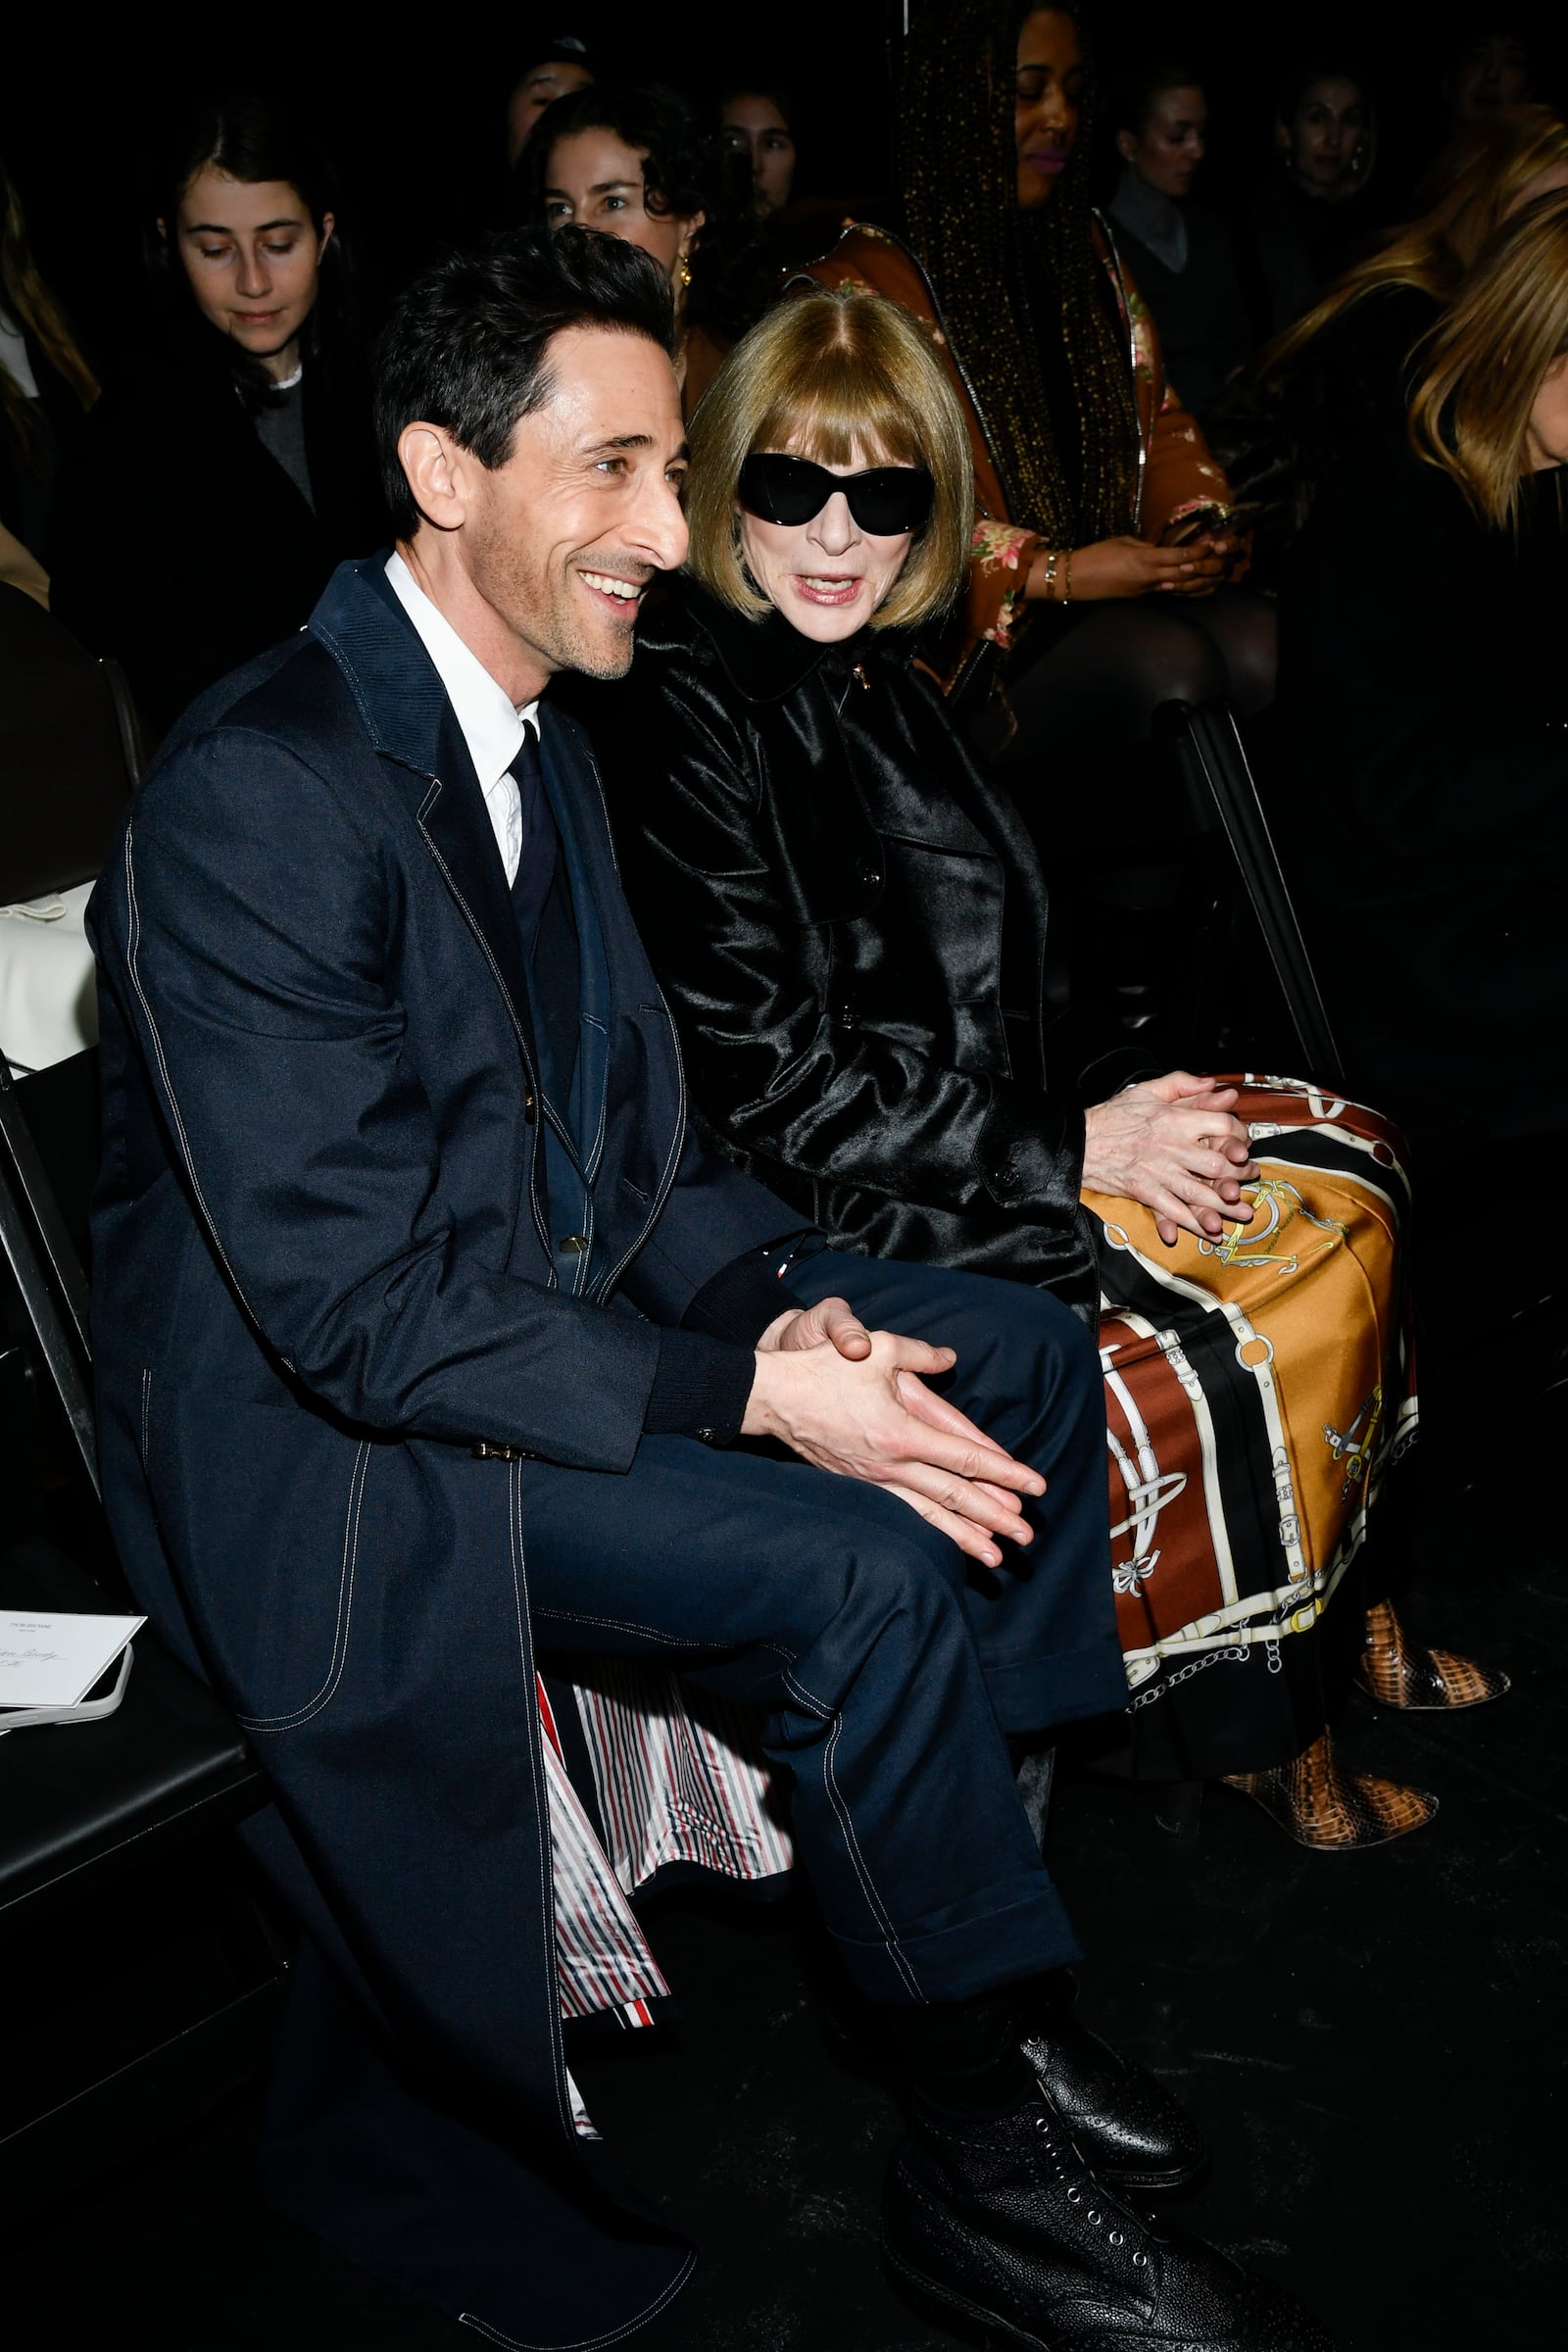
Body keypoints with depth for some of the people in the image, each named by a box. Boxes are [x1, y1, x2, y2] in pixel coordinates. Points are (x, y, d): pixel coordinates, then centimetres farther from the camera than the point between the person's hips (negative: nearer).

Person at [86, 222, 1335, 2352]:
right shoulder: (258, 796, -23)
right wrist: (746, 1393, -25)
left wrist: (783, 1299, -8)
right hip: (329, 1423, -9)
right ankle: (992, 2157, -2)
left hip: (556, 1288, 9)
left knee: (1027, 1364, 2)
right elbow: (358, 1308, -26)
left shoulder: (534, 724, 6)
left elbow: (621, 1113, 10)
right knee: (859, 1569, -24)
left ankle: (959, 1920, 13)